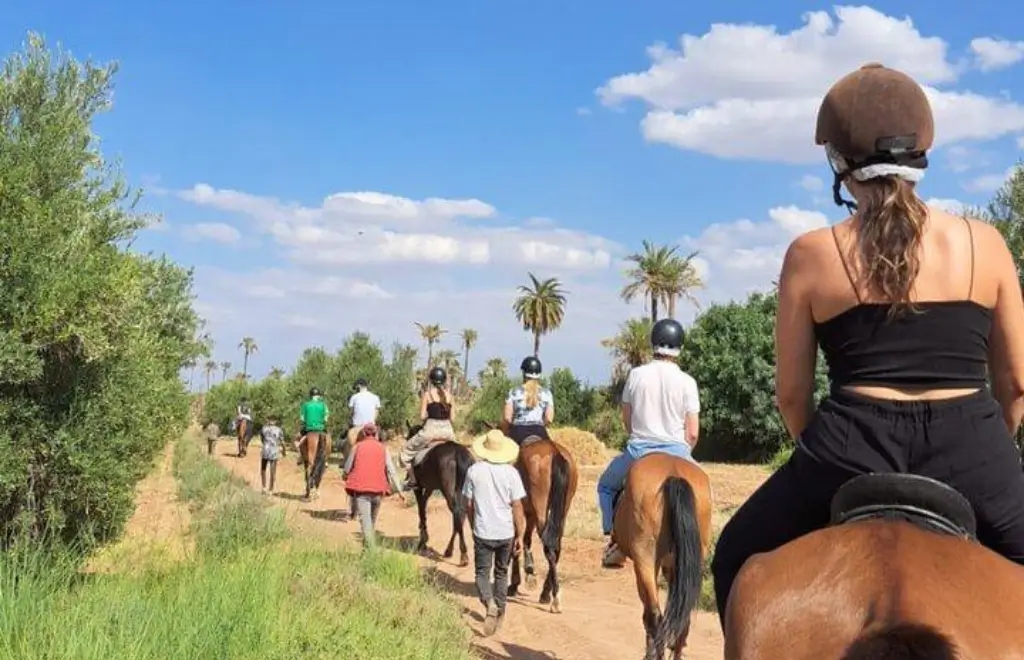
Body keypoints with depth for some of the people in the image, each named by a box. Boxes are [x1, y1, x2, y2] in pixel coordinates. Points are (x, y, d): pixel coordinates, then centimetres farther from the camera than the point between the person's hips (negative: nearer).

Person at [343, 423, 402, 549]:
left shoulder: (357, 447, 4)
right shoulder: (383, 448, 8)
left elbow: (347, 469, 9)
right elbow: (391, 470, 3)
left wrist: (347, 477, 30)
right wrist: (398, 488, 7)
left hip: (360, 488, -3)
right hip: (378, 488, 3)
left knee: (365, 519, -9)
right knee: (372, 519, 21)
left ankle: (371, 547, -25)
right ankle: (368, 544, 33)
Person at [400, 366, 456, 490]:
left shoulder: (427, 394, -2)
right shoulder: (448, 394, 7)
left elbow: (422, 416, -4)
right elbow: (452, 417, 7)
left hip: (431, 428, -4)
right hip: (447, 429, 4)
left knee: (407, 450, 14)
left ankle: (412, 479, 8)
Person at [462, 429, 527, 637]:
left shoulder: (474, 471, -6)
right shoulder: (511, 472, -7)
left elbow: (468, 504, 1)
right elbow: (517, 507, -6)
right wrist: (520, 535, 1)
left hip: (482, 532, -1)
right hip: (506, 533, 1)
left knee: (482, 572, 8)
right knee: (501, 573, 18)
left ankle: (489, 603, -18)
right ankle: (500, 612, 25)